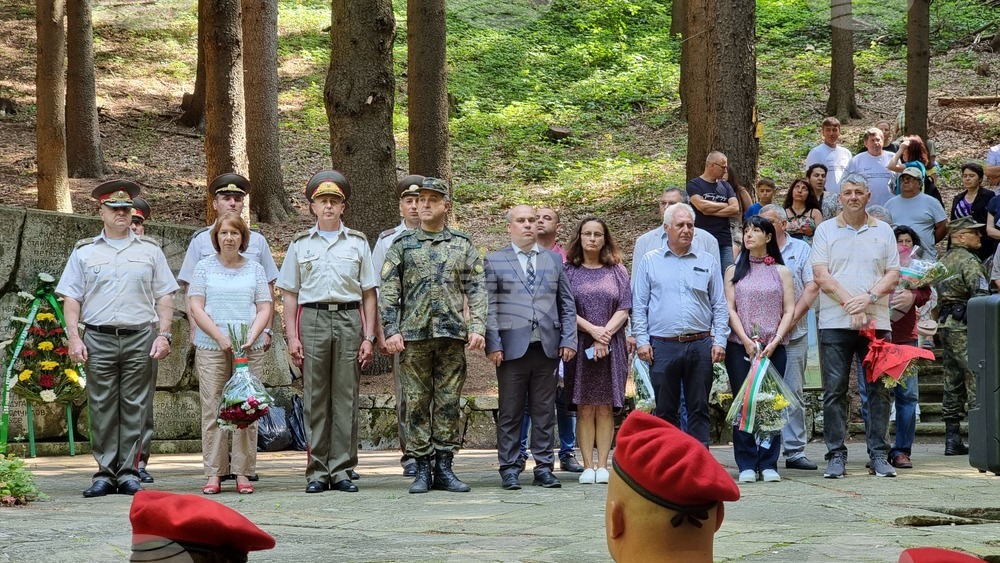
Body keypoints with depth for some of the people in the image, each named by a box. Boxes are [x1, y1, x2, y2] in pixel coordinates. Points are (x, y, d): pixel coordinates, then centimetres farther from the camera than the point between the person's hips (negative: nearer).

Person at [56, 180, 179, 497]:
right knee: (102, 408, -1)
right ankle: (105, 473, 3)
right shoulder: (84, 252, 12)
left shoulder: (149, 250, 13)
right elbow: (71, 299, 8)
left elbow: (164, 297, 10)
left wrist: (164, 334, -1)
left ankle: (129, 473, 3)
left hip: (140, 339, 0)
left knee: (134, 408, -1)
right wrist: (74, 338, -3)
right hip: (98, 339, 0)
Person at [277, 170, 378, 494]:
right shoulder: (300, 244, 12)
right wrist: (292, 337, -1)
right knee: (315, 398, -1)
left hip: (349, 320, 0)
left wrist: (369, 337, 1)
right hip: (312, 319, 0)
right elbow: (289, 295, 10)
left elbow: (368, 294, 10)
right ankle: (317, 472, 2)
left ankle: (342, 470, 3)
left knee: (346, 397, -1)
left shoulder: (357, 243, 12)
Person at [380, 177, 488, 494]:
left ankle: (444, 468, 9)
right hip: (413, 336, 0)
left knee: (449, 403, 2)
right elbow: (388, 292, 4)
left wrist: (477, 328, -5)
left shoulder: (463, 246, 9)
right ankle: (421, 470, 7)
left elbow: (477, 290, 6)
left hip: (452, 336, 1)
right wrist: (391, 331, -5)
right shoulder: (402, 245, 7)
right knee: (417, 403, 1)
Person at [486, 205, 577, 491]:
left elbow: (567, 304, 14)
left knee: (545, 411, 5)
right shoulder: (494, 261, 6)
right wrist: (493, 345, -8)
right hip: (512, 347, -2)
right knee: (510, 413, 1)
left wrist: (568, 339, 4)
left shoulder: (554, 260, 15)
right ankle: (509, 469, 7)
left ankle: (544, 467, 11)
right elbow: (489, 307, 1)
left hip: (548, 347, 2)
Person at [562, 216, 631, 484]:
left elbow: (624, 310, 4)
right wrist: (592, 329, -13)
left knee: (605, 408, 0)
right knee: (584, 408, -3)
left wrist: (605, 335, -10)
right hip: (579, 346, -1)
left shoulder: (617, 271, 11)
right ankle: (588, 466, -1)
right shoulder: (568, 271, 6)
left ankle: (602, 465, 1)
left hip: (611, 347, 1)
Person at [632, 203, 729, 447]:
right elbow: (639, 306, 6)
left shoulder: (707, 263, 11)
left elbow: (720, 306, 10)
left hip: (700, 345, 1)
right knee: (665, 411, 3)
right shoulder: (650, 262, 9)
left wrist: (719, 341, 0)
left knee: (699, 408, 3)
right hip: (663, 346, -1)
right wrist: (641, 340, -3)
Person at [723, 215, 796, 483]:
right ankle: (746, 465, 0)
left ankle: (768, 464, 2)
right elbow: (729, 308, 3)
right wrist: (747, 340, -10)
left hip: (773, 348, 0)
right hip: (740, 347, 0)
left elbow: (789, 310, 4)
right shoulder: (734, 271, 11)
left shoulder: (781, 272, 10)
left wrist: (776, 341, -9)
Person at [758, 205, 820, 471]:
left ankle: (795, 451, 5)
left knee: (793, 392, 2)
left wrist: (792, 319, -10)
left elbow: (812, 287, 1)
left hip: (794, 334, 0)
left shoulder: (801, 250, 9)